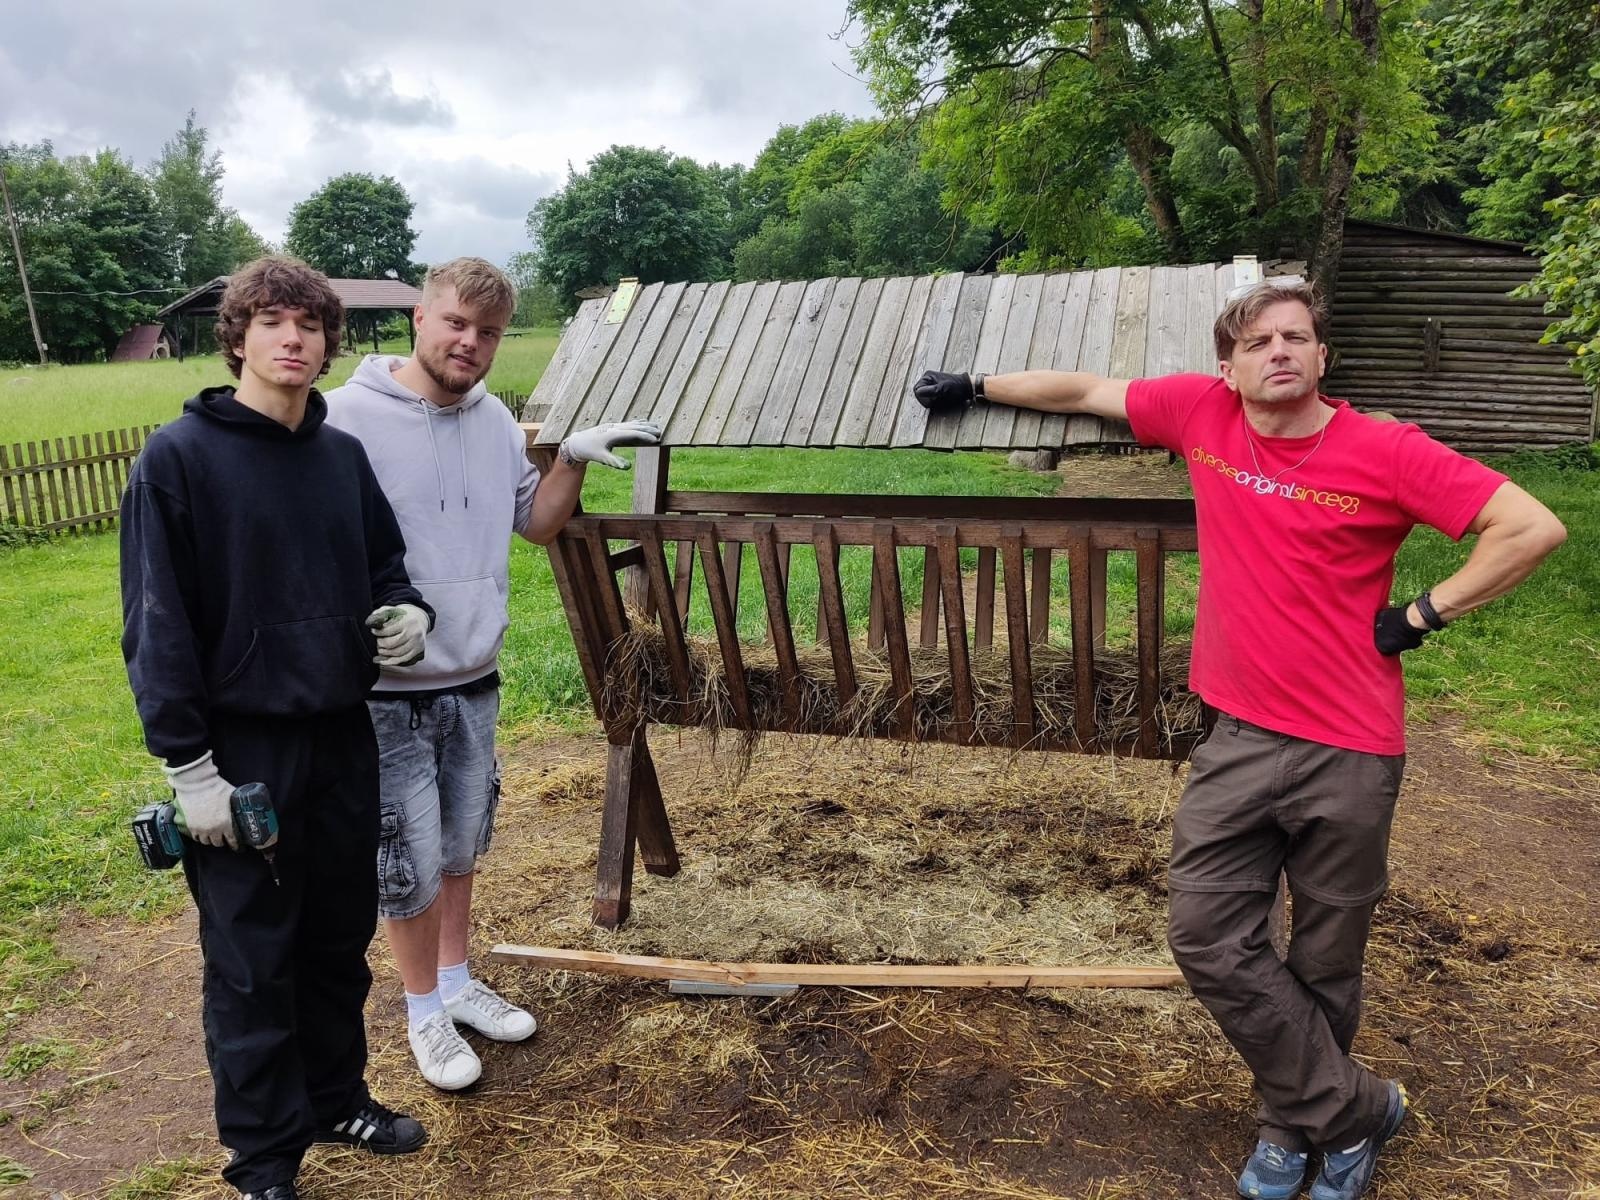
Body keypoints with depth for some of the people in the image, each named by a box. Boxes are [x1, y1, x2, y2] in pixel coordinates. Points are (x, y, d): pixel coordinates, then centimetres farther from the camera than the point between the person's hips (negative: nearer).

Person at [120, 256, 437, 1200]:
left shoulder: (344, 455, 6)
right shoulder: (179, 457, -10)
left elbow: (383, 565, 17)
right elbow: (158, 621, -12)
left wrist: (408, 612, -6)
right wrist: (189, 764, -14)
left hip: (344, 737, 5)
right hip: (243, 750, -5)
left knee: (341, 940, 18)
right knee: (252, 962, 8)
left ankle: (338, 1098, 38)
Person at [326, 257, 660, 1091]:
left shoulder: (496, 422, 3)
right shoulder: (349, 418, -16)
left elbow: (537, 525, 13)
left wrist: (572, 458, -2)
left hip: (474, 684, 6)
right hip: (388, 695, -6)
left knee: (461, 848, 20)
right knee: (410, 864, 6)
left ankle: (457, 984, 40)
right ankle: (424, 1012, 29)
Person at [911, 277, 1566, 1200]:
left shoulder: (1385, 452, -9)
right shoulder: (1202, 412, 1)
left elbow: (1534, 528, -7)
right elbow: (1087, 391, 14)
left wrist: (1424, 614, -8)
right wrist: (978, 387, 22)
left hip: (1351, 752, -3)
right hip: (1242, 736, 3)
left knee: (1326, 964, 9)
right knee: (1207, 936, 0)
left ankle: (1295, 1122, 33)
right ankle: (1355, 1109, 19)